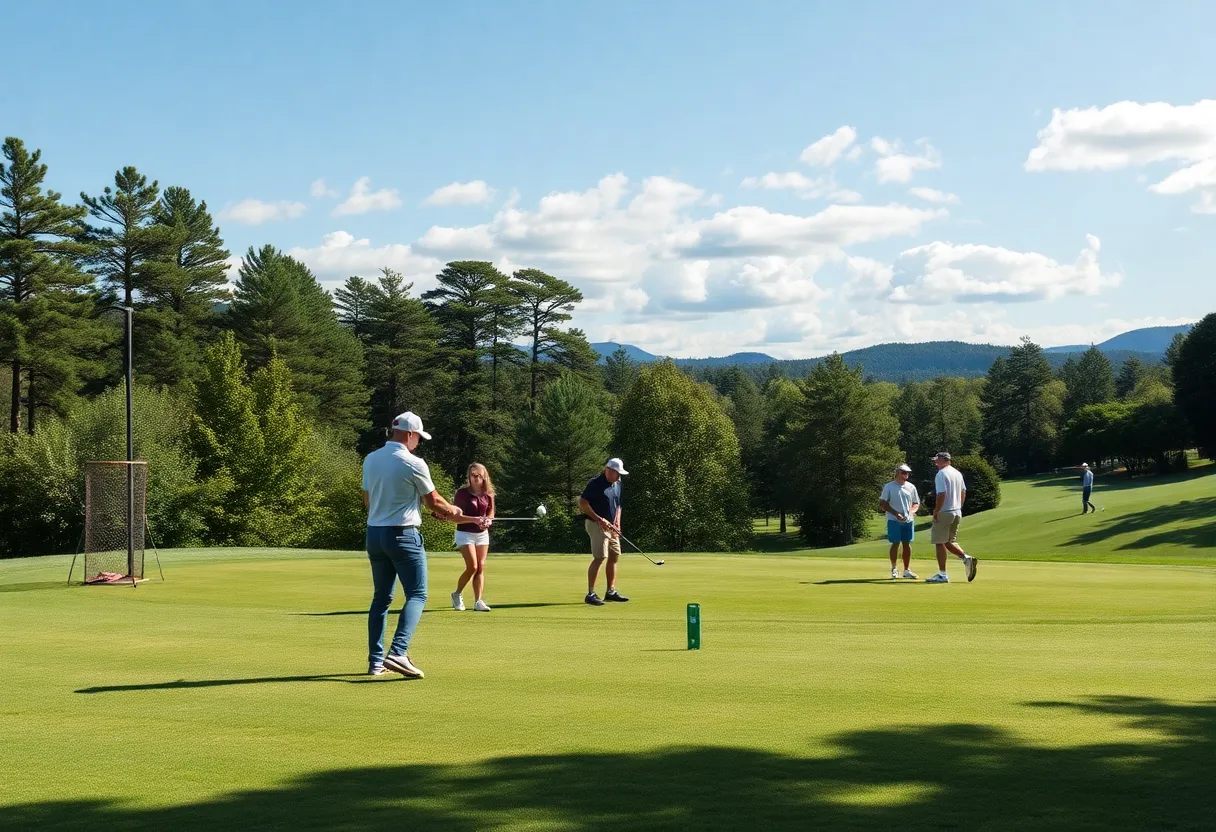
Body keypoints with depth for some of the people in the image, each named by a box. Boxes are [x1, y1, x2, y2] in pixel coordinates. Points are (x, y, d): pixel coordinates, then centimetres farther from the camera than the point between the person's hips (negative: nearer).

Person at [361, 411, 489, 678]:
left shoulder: (370, 460, 7)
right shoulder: (414, 464, -12)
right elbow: (434, 502, -1)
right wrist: (454, 511, 18)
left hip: (374, 533, 7)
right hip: (403, 535, -7)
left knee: (381, 597, 13)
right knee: (416, 595, -3)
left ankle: (375, 661, 11)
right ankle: (398, 653, -20)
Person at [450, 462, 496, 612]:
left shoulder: (488, 494, -1)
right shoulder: (462, 493, -11)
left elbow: (491, 512, 9)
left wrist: (488, 520, -12)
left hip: (482, 533, 4)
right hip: (465, 533, -4)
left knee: (481, 567, -1)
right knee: (472, 567, -11)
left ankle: (478, 601, -2)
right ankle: (457, 594, 11)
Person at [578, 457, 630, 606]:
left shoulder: (617, 484, 12)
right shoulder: (596, 484, -14)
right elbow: (582, 504, -16)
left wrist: (617, 523, 8)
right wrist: (599, 519, -18)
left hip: (610, 527, 9)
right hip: (597, 525, -9)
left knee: (614, 557, 9)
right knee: (599, 558, -13)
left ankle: (611, 592, 18)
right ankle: (590, 594, -11)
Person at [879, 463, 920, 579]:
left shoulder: (911, 487, 11)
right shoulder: (889, 487, -1)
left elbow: (916, 503, 16)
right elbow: (882, 504, -4)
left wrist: (912, 511, -6)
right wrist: (896, 513, -14)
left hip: (908, 520, 4)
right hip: (894, 521, -4)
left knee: (907, 544, 4)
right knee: (895, 543, -3)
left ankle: (907, 570, 10)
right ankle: (894, 569, 8)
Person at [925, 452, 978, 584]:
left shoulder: (941, 474, -14)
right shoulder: (958, 473, 12)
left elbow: (941, 495, -21)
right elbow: (963, 493, 17)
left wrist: (936, 512, -14)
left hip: (944, 513, -8)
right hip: (957, 513, 8)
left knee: (940, 543, -1)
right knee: (950, 541, 17)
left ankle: (942, 575, -2)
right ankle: (967, 558, -5)